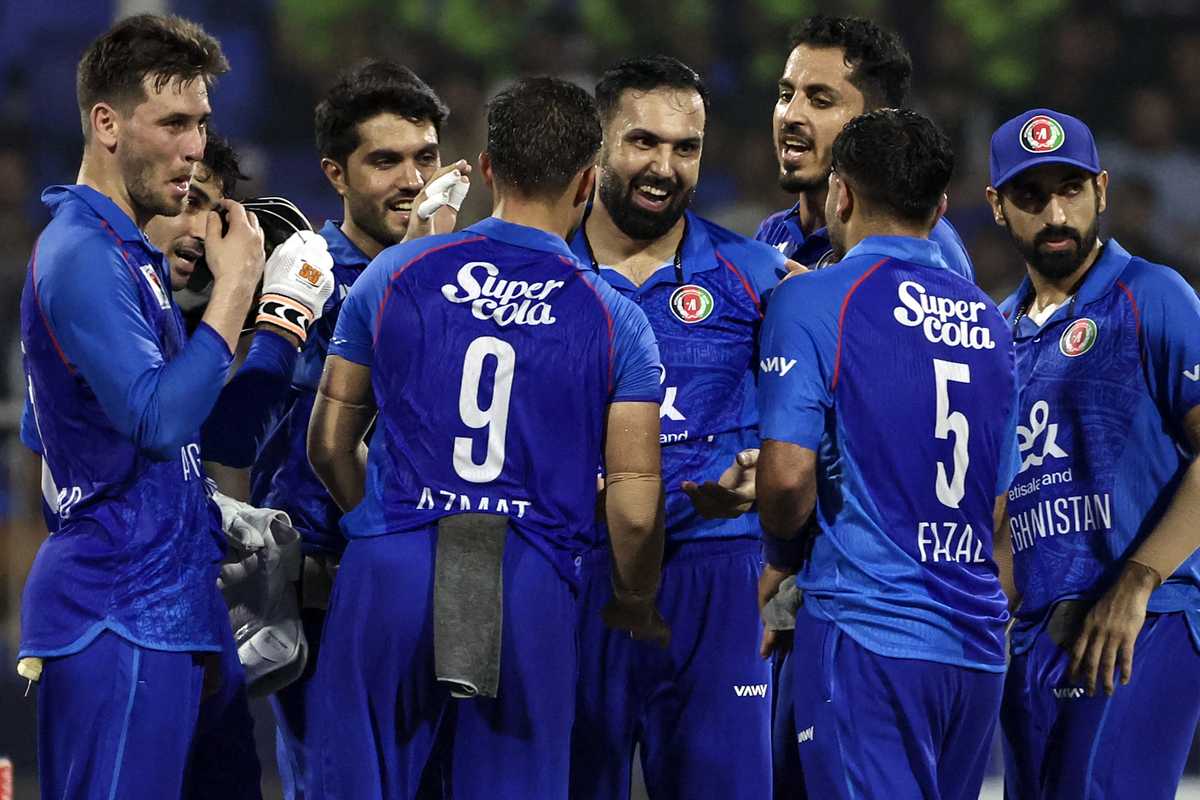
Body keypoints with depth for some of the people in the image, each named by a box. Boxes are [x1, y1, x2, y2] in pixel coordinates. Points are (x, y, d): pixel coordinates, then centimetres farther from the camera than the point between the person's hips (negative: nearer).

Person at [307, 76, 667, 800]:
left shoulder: (395, 275, 5)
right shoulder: (614, 319, 1)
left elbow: (331, 446, 13)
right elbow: (635, 510, -2)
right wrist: (635, 605, 18)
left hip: (389, 575, 1)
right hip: (532, 583, -1)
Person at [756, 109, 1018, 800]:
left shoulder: (814, 300, -6)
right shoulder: (987, 320, 15)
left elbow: (787, 475, -14)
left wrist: (783, 554, 5)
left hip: (868, 636, -6)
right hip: (979, 644, 6)